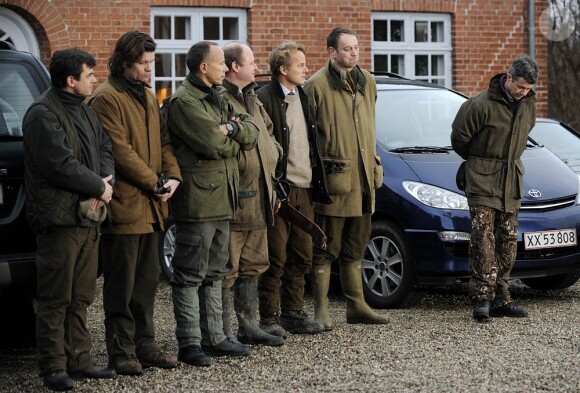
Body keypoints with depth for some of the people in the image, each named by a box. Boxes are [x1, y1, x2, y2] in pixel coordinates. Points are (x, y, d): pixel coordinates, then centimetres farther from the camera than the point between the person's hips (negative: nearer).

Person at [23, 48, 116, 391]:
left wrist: (105, 182, -3)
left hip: (88, 218, 9)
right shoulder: (43, 115, -13)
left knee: (81, 297, 13)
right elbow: (60, 164, -20)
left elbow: (105, 147, 17)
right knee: (56, 299, -3)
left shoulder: (83, 111, 17)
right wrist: (99, 187, -11)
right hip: (60, 219, -9)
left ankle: (80, 360, 21)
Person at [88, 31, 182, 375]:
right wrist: (154, 183, -14)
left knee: (148, 280, 13)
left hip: (151, 205, 8)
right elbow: (120, 150, -16)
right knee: (122, 285, -2)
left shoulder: (148, 98, 18)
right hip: (124, 204, -8)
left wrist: (172, 177, -2)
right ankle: (121, 351, 4)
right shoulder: (107, 98, -10)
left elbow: (163, 141, 16)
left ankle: (144, 344, 21)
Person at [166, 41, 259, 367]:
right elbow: (211, 143, -21)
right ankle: (190, 343, 0)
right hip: (198, 201, -9)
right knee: (190, 277, -3)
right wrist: (235, 141, -1)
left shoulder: (218, 99, 18)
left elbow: (252, 134, 8)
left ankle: (214, 336, 22)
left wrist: (231, 127, -12)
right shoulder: (184, 101, -11)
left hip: (222, 200, 9)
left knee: (215, 274, 15)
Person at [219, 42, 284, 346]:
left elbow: (268, 134, 30)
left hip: (258, 199, 10)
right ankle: (224, 333, 0)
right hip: (232, 199, -10)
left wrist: (272, 158, 14)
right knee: (227, 270, -5)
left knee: (253, 266, 16)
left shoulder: (252, 100, 18)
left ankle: (248, 326, 26)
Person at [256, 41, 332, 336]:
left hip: (305, 190, 7)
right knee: (276, 258, -2)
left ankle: (293, 312, 20)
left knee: (301, 256, 11)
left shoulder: (304, 98, 14)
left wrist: (317, 185, 15)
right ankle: (270, 318, 5)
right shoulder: (265, 99, -10)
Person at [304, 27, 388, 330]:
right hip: (334, 179, -7)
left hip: (363, 179, 7)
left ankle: (356, 306, 22)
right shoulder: (318, 84, -9)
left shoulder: (367, 83, 13)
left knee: (355, 248, 15)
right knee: (327, 249, -2)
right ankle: (321, 310, 4)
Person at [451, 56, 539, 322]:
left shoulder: (528, 105, 6)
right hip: (482, 180, -6)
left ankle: (501, 300, 11)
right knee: (483, 239, -13)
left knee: (508, 241, 6)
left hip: (511, 182, 6)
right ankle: (482, 298, -12)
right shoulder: (482, 104, -15)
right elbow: (459, 137, -4)